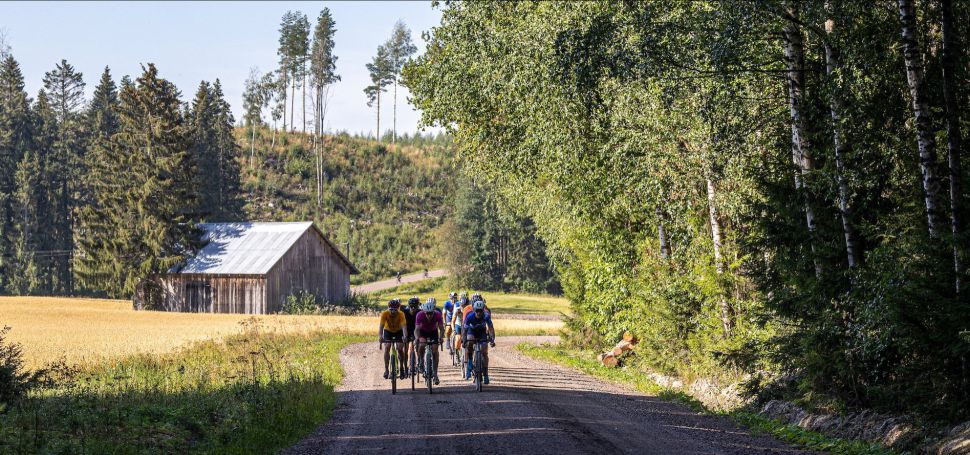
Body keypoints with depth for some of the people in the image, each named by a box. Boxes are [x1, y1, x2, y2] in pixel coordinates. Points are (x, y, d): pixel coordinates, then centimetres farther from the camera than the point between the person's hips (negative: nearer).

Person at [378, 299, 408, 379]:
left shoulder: (401, 314, -29)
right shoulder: (385, 314, -29)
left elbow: (404, 326, -39)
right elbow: (381, 326, -37)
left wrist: (405, 336, -56)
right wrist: (380, 336, -53)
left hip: (398, 331, 0)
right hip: (388, 331, 0)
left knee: (400, 349, -16)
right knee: (386, 348, -18)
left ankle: (402, 368, 2)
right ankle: (386, 369, -11)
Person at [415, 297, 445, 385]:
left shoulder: (437, 314, -31)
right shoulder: (420, 315, -33)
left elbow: (441, 328, -30)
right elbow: (417, 328, -35)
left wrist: (440, 338, -48)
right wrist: (417, 338, -53)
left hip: (433, 332, 1)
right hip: (423, 331, -1)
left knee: (434, 352, -8)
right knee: (421, 345, -29)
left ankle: (435, 374, -1)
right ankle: (421, 361, -2)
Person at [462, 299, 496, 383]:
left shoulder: (486, 316, -32)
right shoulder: (470, 316, -32)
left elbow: (491, 328, -35)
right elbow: (464, 329, -31)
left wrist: (492, 339, -48)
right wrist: (464, 341, -44)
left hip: (482, 332, 0)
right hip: (472, 331, 0)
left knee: (484, 353, -8)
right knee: (469, 344, -31)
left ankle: (485, 375, -2)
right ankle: (468, 366, -15)